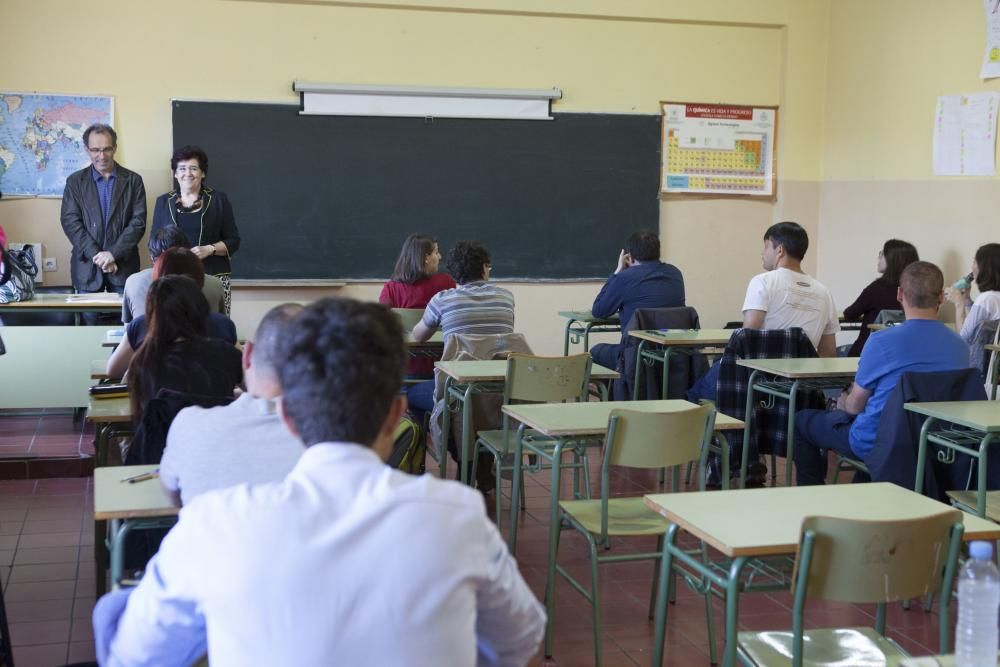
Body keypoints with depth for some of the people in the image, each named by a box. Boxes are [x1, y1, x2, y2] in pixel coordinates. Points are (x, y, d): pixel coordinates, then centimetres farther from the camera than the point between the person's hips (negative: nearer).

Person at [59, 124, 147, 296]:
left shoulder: (133, 180, 5)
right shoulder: (75, 181, 7)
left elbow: (138, 222, -2)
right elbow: (70, 222, -2)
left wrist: (113, 253, -13)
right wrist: (97, 255, -13)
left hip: (123, 264, 0)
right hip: (87, 265, 0)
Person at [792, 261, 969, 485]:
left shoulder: (882, 341, -22)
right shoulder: (960, 347, -8)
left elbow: (854, 406, -10)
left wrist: (844, 403, 15)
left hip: (876, 445, -5)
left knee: (802, 420, 17)